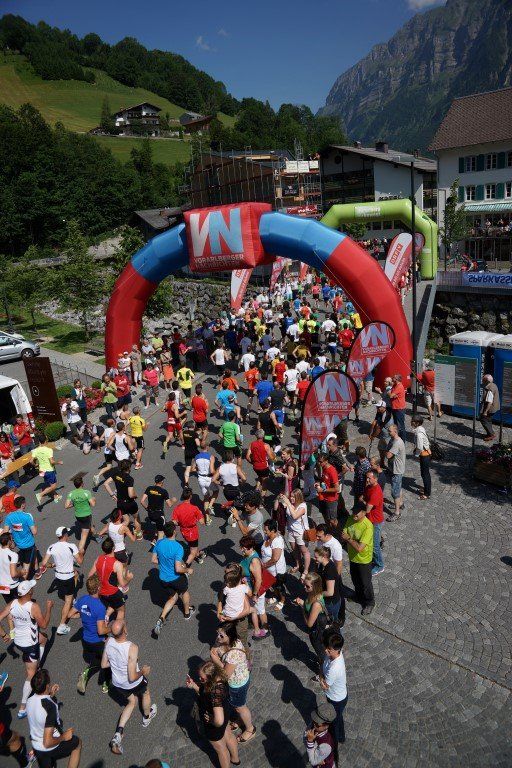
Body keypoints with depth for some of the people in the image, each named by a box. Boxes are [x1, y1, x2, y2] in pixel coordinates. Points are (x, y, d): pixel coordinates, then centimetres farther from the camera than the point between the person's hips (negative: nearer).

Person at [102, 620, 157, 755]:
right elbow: (132, 677, -31)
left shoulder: (108, 642, -23)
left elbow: (104, 665, -6)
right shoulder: (132, 648, -39)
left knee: (132, 701, 32)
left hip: (117, 684, 4)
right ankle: (147, 717, 57)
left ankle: (118, 734, 19)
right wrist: (143, 671, -12)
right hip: (133, 684, -4)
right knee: (145, 693, 31)